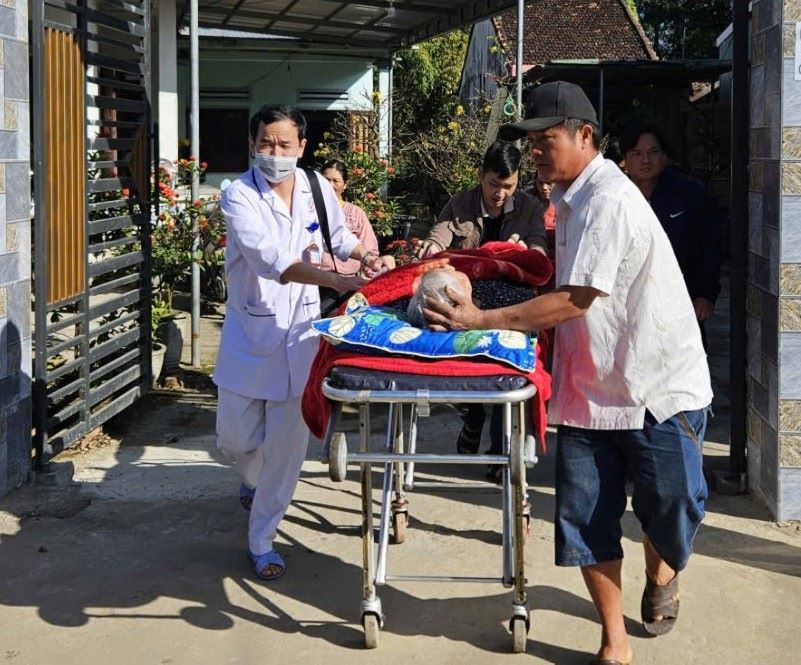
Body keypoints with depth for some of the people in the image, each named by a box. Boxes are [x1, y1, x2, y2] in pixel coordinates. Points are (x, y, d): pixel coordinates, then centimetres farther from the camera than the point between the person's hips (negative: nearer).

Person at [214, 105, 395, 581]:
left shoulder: (317, 187, 1)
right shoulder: (239, 197, -14)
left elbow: (339, 235, 20)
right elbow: (271, 259, -30)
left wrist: (366, 256, -3)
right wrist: (341, 281, -41)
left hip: (300, 328, 2)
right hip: (251, 328, -2)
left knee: (287, 443, 0)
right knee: (236, 437, 5)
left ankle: (262, 539, 15)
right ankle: (254, 481, 42)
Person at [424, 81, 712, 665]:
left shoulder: (609, 200, -21)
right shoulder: (574, 198, 9)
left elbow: (576, 300, -25)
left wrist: (481, 320, -23)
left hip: (658, 387, -8)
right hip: (591, 386, 8)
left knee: (670, 514, 7)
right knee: (585, 522, 2)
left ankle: (660, 573, 41)